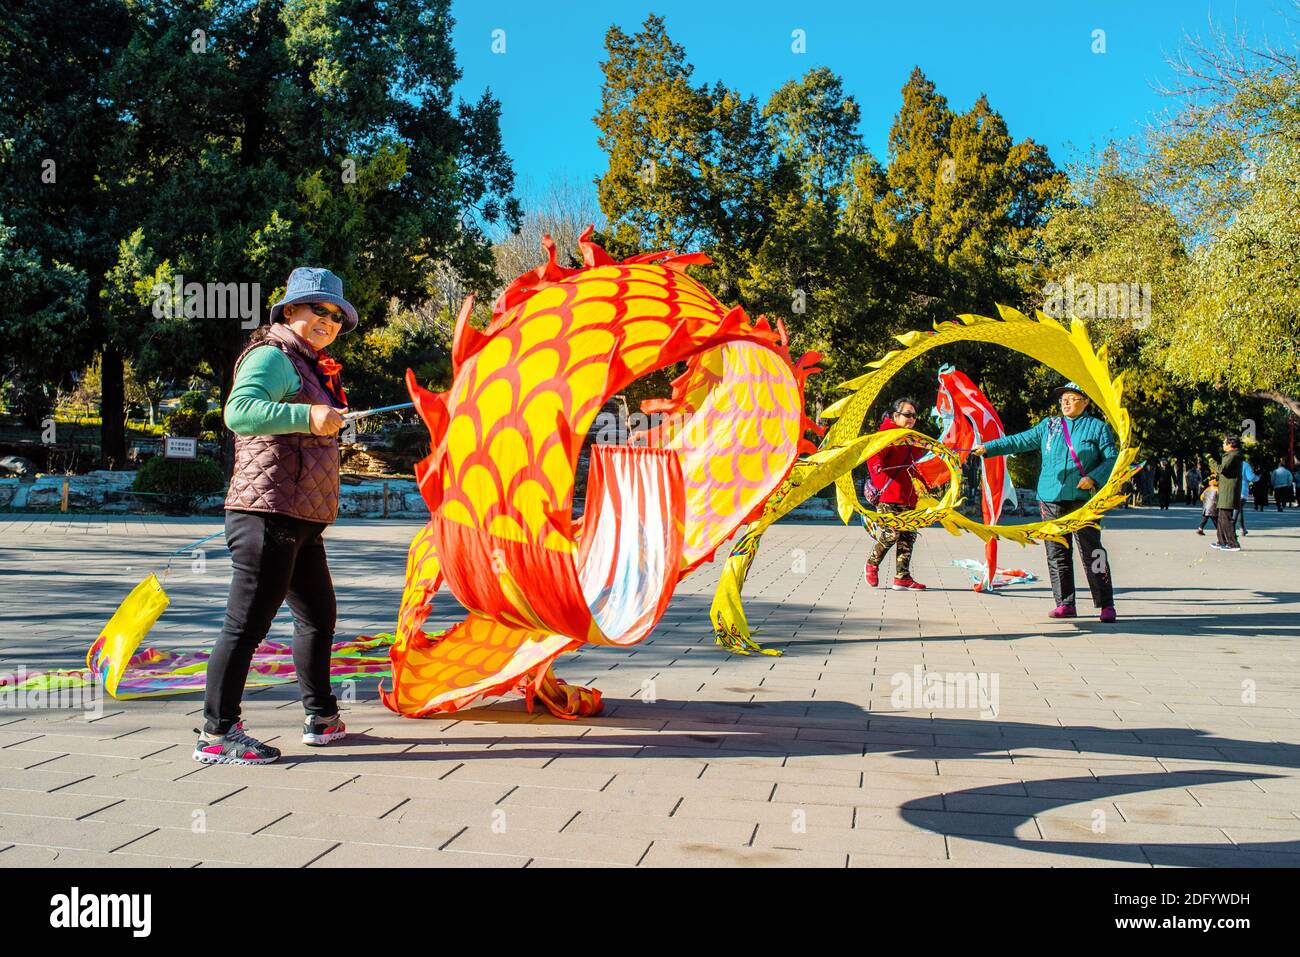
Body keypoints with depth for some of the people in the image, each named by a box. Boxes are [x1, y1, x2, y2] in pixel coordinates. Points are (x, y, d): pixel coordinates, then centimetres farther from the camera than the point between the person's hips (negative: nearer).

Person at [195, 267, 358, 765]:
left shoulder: (310, 367, 22)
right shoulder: (273, 357, -8)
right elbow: (238, 411, -27)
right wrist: (307, 417, -31)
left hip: (302, 518, 11)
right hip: (269, 511, -11)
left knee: (318, 615, 18)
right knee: (248, 621, -9)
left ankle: (321, 718, 30)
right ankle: (217, 734, -3)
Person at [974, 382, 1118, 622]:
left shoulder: (1097, 427, 7)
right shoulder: (1048, 426, 16)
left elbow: (1112, 459, 3)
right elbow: (1020, 441, 13)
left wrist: (1093, 478, -12)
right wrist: (988, 448, 4)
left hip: (1083, 500, -3)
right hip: (1051, 499, 4)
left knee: (1092, 553, -5)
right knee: (1057, 554, 4)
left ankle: (1106, 605, 1)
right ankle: (1065, 603, 11)